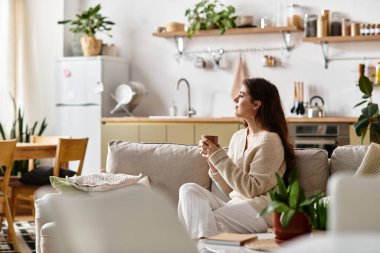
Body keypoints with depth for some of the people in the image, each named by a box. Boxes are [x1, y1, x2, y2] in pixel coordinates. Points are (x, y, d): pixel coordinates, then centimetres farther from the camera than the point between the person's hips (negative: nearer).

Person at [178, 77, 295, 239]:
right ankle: (202, 238, -29)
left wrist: (219, 156, -14)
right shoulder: (238, 137, 14)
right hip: (235, 205, 8)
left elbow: (251, 189, -15)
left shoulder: (269, 140, -9)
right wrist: (212, 159, -1)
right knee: (188, 189, -16)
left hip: (260, 211, -8)